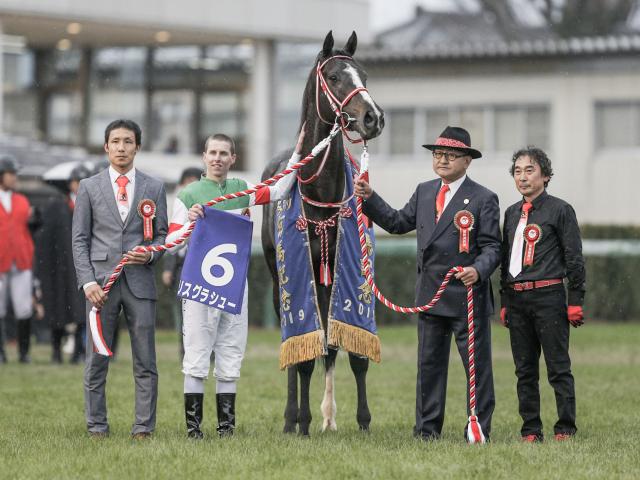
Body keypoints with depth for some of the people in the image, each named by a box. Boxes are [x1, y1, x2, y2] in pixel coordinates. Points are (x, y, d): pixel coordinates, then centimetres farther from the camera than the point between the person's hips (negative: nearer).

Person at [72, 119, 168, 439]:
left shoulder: (153, 188, 11)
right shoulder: (89, 187, 9)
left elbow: (162, 234, 14)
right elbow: (79, 239, 5)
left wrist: (150, 254, -9)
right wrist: (87, 281, -6)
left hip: (140, 281, 1)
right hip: (101, 280, -1)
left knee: (145, 361, 0)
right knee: (96, 360, 0)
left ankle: (143, 428, 4)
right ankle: (97, 427, 6)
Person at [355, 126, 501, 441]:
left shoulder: (483, 199, -6)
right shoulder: (424, 192, 13)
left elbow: (492, 247, -8)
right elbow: (397, 222, 20)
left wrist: (478, 270, -27)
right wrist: (369, 198, 10)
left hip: (468, 295, -6)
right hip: (429, 294, 6)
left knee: (477, 365, -1)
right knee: (429, 364, 10)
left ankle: (479, 429, 4)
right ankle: (427, 428, 16)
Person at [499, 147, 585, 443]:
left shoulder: (560, 210, -1)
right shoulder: (512, 213, 15)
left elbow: (574, 258, -3)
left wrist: (575, 302, -7)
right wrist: (504, 302, 17)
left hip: (549, 297, -6)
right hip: (517, 299, 6)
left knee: (558, 368, -4)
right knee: (525, 370, 7)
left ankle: (565, 429, 0)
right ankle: (531, 431, 12)